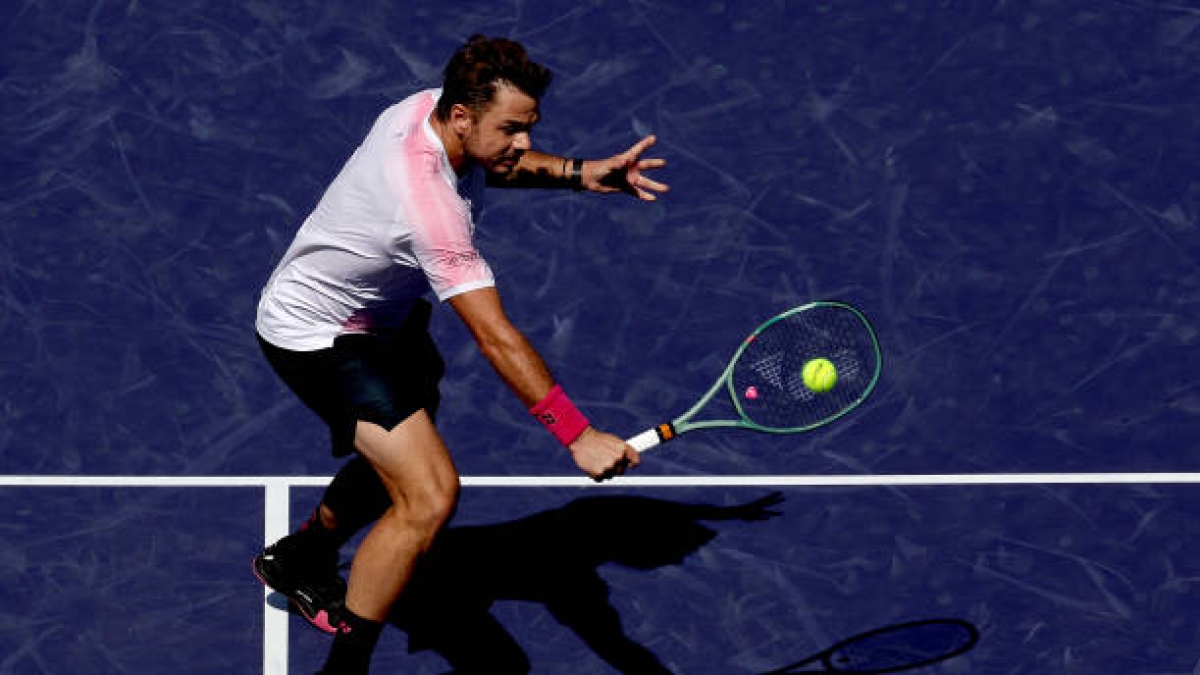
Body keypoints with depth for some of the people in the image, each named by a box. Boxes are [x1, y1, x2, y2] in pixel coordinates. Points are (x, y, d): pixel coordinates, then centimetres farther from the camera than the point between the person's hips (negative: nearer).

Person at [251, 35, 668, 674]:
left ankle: (299, 560, 54)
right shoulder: (430, 206, -38)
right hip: (314, 335, -10)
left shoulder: (428, 107, -13)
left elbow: (493, 164, 11)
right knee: (429, 494, -21)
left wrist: (580, 172, -6)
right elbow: (495, 336, -40)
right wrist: (577, 435, -42)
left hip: (373, 316, 10)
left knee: (401, 456, 29)